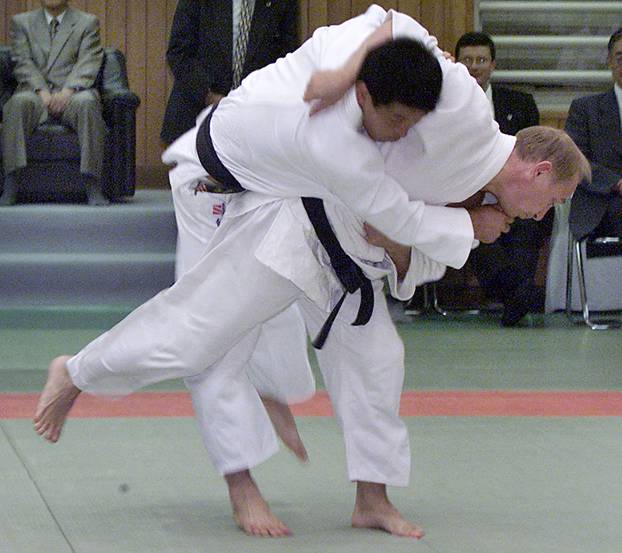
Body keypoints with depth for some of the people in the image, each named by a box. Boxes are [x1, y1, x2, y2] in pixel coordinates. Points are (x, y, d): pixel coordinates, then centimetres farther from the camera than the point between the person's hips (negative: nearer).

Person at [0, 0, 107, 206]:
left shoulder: (88, 23, 15)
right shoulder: (21, 22, 18)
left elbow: (87, 65, 0)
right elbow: (23, 63, 5)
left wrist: (67, 91, -18)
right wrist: (41, 91, -14)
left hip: (72, 93, -1)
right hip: (36, 92, 1)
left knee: (87, 103, -36)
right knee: (18, 103, -35)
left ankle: (93, 187, -39)